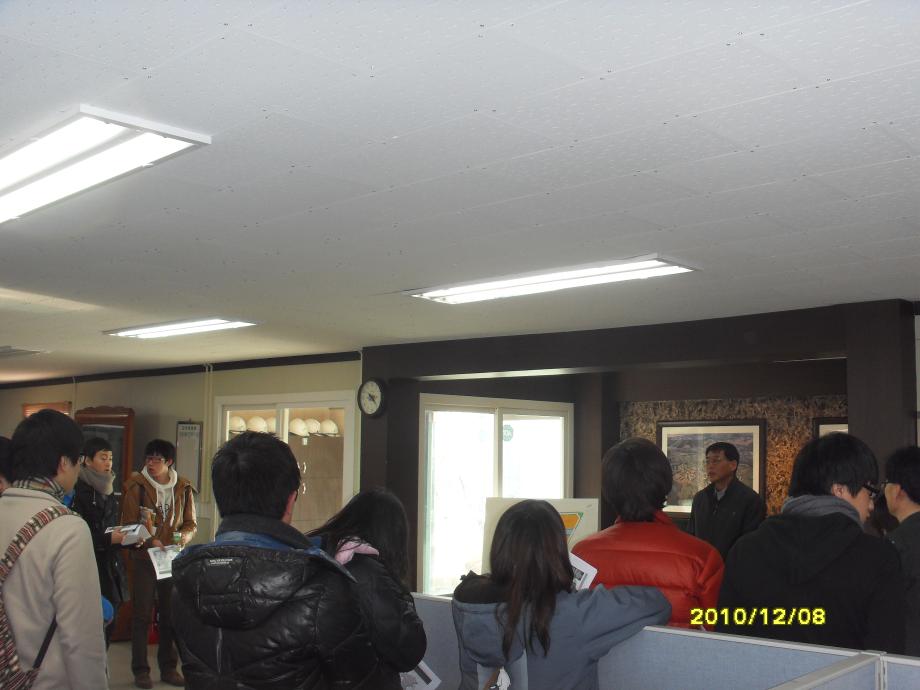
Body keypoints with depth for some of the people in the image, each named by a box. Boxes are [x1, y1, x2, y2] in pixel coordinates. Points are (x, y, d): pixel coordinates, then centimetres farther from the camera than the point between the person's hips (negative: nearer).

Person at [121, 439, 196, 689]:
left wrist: (185, 535, -12)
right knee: (141, 614, 1)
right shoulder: (136, 486, -4)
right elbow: (129, 524, -7)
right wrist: (150, 541, -22)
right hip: (144, 558, -3)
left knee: (171, 614, 9)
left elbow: (191, 523, 9)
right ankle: (140, 670, 11)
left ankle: (169, 668, 19)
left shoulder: (183, 488, 4)